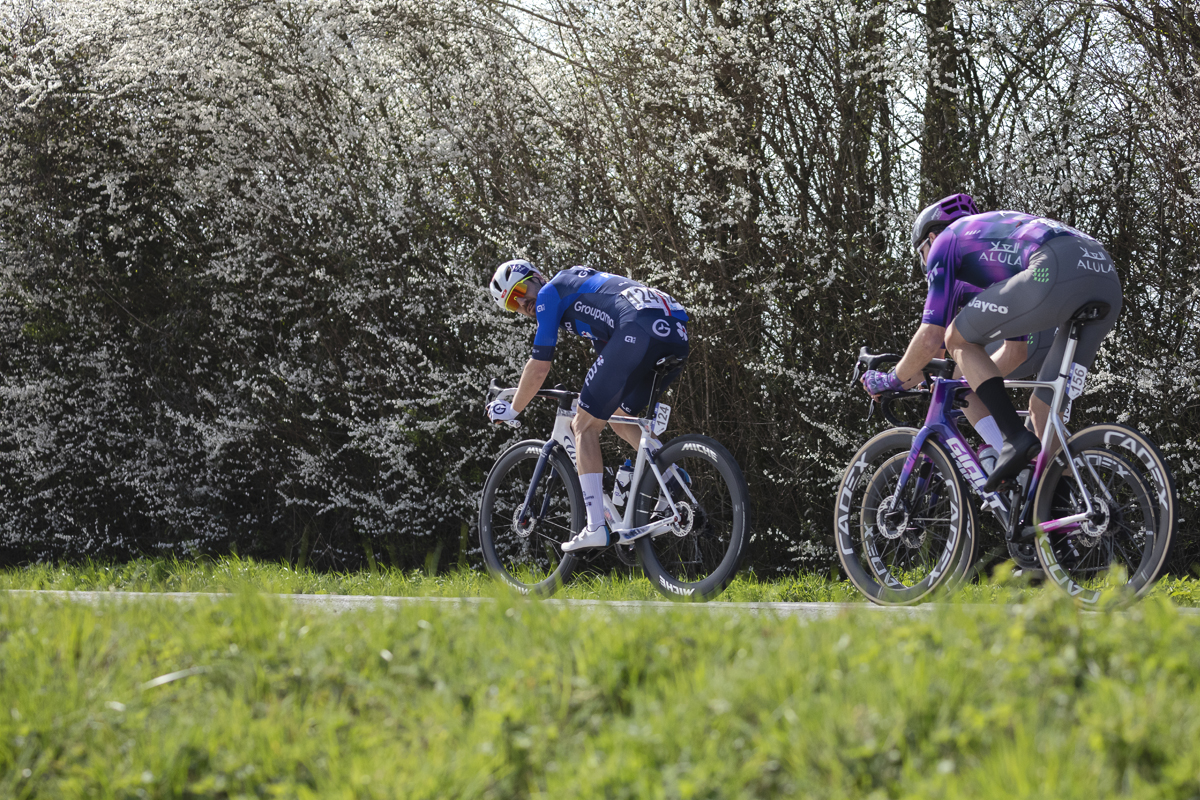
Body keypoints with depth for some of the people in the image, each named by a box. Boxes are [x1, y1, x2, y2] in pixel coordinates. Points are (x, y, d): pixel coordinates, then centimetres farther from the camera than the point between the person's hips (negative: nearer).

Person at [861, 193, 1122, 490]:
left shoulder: (946, 240, 22)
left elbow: (930, 339, 13)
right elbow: (1017, 351, 45)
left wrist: (892, 380, 30)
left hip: (1056, 275, -8)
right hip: (1109, 283, 8)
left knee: (959, 339, 11)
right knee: (1044, 407, 18)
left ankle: (1015, 438, -2)